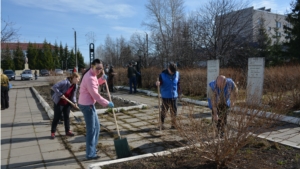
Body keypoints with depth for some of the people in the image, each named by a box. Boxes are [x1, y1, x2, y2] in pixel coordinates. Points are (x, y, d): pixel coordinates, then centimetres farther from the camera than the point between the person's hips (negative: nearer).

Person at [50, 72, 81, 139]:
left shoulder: (76, 86, -1)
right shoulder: (65, 82, -25)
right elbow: (54, 87, -28)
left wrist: (75, 102, -8)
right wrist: (60, 94, -28)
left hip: (67, 103, 7)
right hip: (59, 103, -7)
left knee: (67, 117, 12)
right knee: (57, 117, 2)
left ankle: (67, 131, 23)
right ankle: (53, 132, 16)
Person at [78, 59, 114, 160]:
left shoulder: (92, 74, 8)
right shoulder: (90, 78, -23)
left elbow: (96, 83, 26)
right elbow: (95, 95, -24)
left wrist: (102, 78, 7)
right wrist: (107, 103, -17)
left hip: (88, 104, 10)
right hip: (87, 105, -10)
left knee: (96, 126, 19)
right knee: (91, 129, -3)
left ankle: (91, 148, 32)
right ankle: (90, 154, 7)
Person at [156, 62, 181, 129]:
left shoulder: (177, 74, 1)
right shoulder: (163, 74, -9)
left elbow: (178, 84, 9)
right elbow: (160, 83, -8)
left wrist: (179, 93, 13)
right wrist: (158, 83, -32)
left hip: (174, 96, 3)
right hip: (165, 96, -3)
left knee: (174, 111, 9)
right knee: (164, 110, 4)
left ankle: (173, 124, 22)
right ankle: (161, 123, 21)